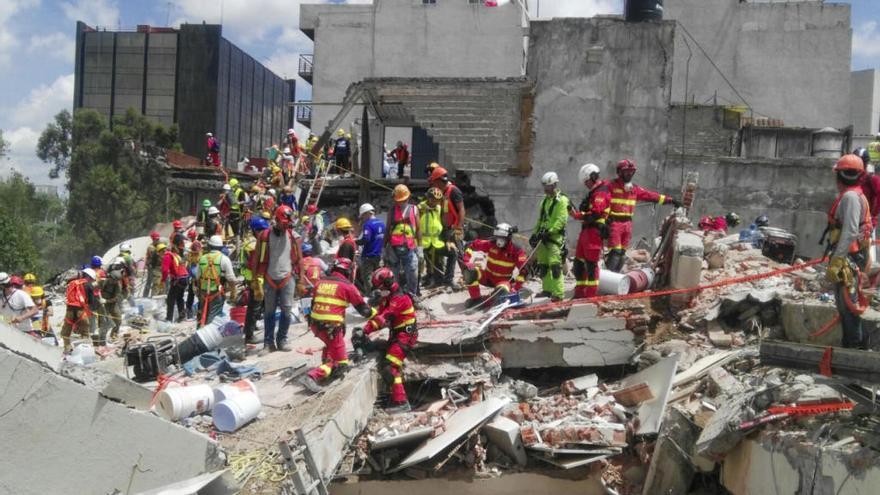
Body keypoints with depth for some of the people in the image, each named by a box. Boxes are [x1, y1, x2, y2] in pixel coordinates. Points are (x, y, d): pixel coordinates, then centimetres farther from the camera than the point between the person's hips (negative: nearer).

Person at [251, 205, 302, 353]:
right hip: (270, 279, 0)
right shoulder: (264, 235, 0)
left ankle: (282, 341, 12)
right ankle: (268, 342, 12)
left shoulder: (294, 236, 3)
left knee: (286, 310, -1)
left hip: (288, 278, 0)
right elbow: (255, 258, 3)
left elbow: (299, 259, 8)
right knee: (269, 311, 5)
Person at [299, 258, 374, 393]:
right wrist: (376, 313, 22)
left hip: (315, 324, 7)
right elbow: (363, 308, 4)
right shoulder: (347, 286, -2)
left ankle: (327, 362, 31)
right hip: (331, 326, -7)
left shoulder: (320, 282, 14)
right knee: (341, 362, 0)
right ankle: (313, 377, -17)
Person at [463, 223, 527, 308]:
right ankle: (476, 298, -8)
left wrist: (517, 288, -21)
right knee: (470, 273, -25)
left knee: (501, 292, -37)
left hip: (504, 279, -3)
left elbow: (523, 269, -17)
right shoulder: (490, 244, -13)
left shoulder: (516, 251, -18)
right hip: (488, 276, 3)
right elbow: (473, 245, -4)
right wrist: (467, 261, -15)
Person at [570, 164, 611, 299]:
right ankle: (580, 293, 19)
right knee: (579, 263, 12)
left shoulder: (601, 193, -12)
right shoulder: (593, 192, 21)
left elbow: (595, 213, -21)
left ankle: (591, 294, -2)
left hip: (594, 232, -10)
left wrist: (578, 215, -18)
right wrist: (579, 213, 6)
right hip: (586, 230, 10)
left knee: (591, 264, -6)